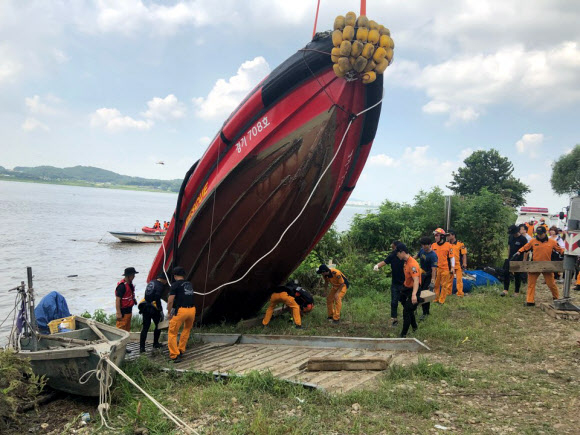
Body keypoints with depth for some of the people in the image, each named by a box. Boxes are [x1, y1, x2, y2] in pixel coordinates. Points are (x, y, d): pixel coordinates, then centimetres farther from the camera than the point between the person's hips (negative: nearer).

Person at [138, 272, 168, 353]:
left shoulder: (151, 282, 12)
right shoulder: (160, 285, -12)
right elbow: (157, 299, -21)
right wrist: (161, 311, -16)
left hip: (144, 307, 7)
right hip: (153, 308, -7)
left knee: (145, 327, 6)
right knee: (159, 325, 14)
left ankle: (141, 347, 1)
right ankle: (155, 344, 23)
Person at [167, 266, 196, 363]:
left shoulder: (175, 285, -3)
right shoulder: (189, 284, 14)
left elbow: (170, 301, -8)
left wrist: (169, 313, 7)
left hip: (181, 310, -6)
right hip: (192, 309, 6)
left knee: (172, 333, 4)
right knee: (187, 329, 28)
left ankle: (175, 355, -2)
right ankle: (181, 350, 33)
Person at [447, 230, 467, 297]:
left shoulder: (460, 244, -5)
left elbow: (464, 254, -4)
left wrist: (464, 263, -9)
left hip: (458, 265, -4)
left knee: (459, 279, -2)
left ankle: (460, 293, 4)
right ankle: (448, 292, 20)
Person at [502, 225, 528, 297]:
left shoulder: (523, 239, -13)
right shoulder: (510, 237, 5)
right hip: (510, 258, 5)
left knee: (517, 275, 4)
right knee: (506, 272, -5)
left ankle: (516, 292, 16)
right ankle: (505, 290, -1)